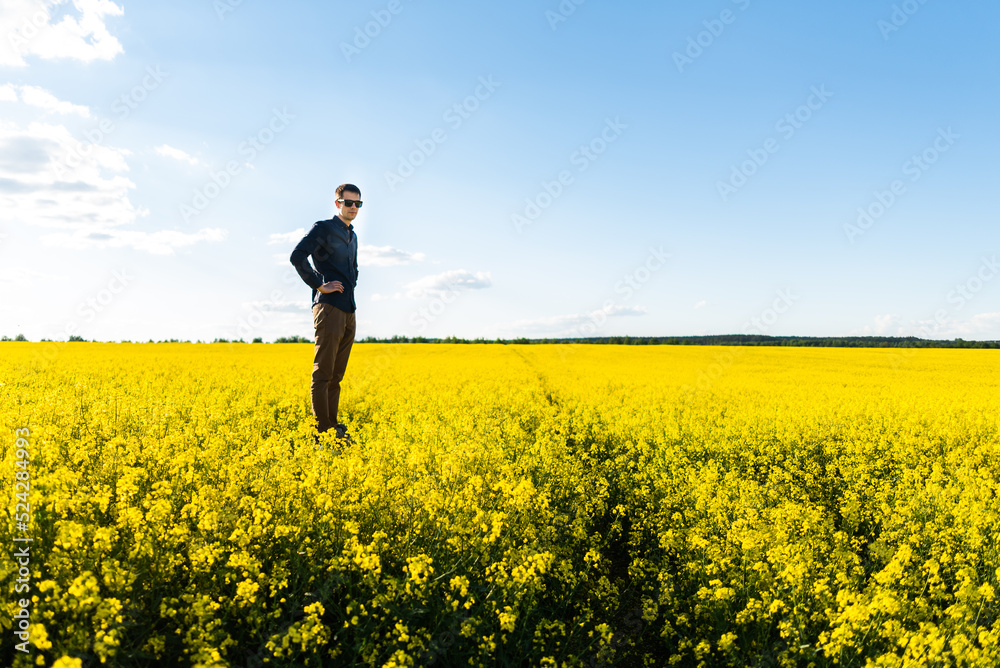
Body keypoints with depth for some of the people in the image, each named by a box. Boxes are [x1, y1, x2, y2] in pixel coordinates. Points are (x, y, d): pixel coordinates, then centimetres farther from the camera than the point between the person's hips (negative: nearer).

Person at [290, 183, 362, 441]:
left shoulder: (352, 236, 21)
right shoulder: (324, 228, -3)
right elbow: (297, 257, -18)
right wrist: (320, 285, -15)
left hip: (348, 311, 8)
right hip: (329, 308, -8)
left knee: (336, 375, 10)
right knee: (323, 373, -7)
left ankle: (334, 427, 16)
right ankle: (322, 431, -6)